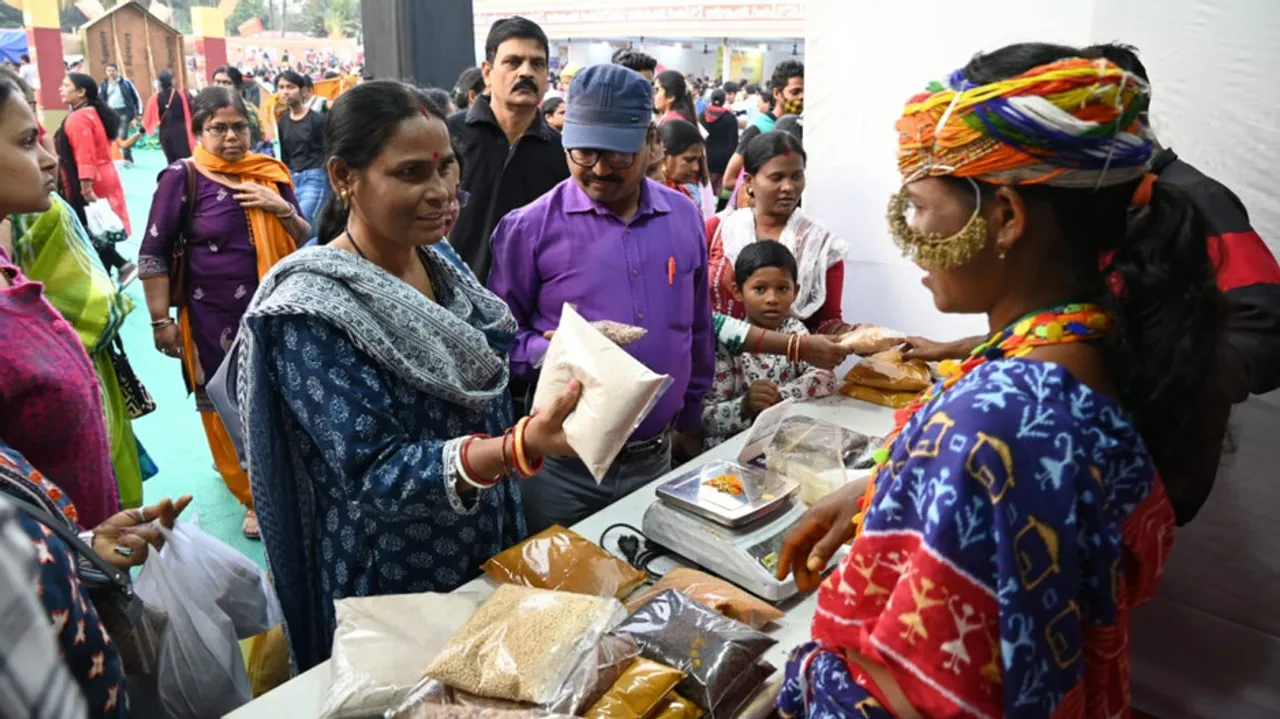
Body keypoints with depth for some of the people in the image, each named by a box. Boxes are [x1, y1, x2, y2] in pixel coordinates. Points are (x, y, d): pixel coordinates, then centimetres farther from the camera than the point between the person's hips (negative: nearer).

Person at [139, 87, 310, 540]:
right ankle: (255, 493, 25)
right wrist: (161, 320, -9)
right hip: (213, 316, -3)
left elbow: (306, 240, 8)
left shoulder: (271, 174, 3)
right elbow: (154, 253, -7)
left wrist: (282, 208, -11)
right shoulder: (182, 178, -7)